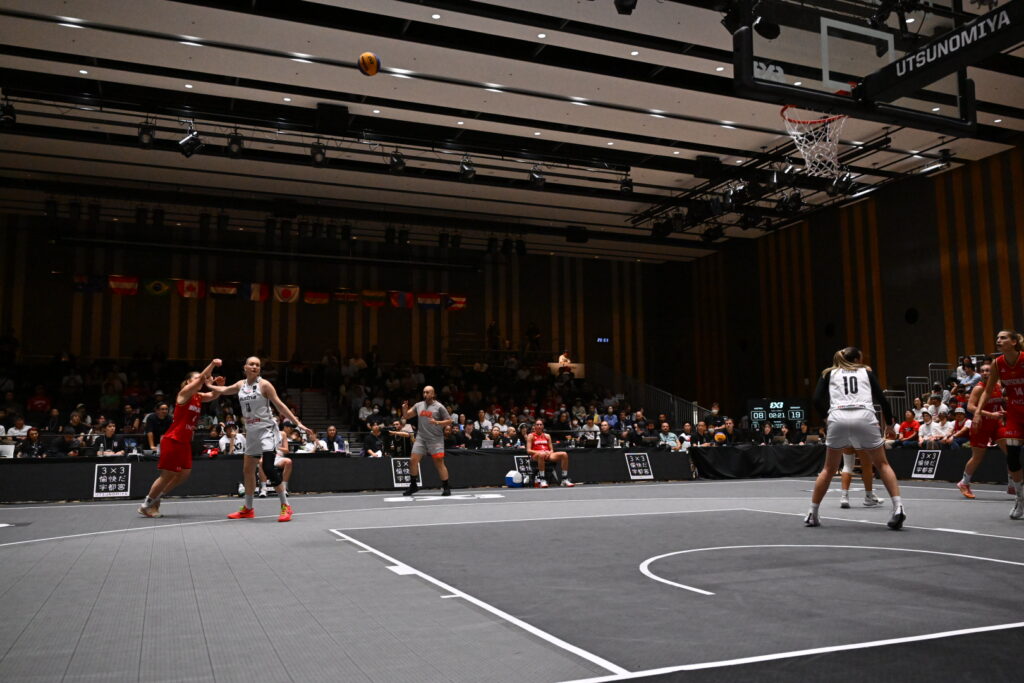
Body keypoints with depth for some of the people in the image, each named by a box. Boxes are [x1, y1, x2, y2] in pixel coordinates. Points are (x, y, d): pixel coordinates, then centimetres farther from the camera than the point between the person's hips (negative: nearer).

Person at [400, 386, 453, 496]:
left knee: (439, 462, -6)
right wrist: (404, 408, -7)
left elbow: (449, 420, -3)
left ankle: (446, 487, 4)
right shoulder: (418, 405, 9)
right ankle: (413, 486, 14)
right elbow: (406, 416, 14)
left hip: (435, 439, -4)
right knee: (413, 460, -2)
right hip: (421, 438, 4)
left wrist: (437, 422, -17)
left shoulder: (439, 407, -4)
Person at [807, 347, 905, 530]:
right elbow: (882, 399, 15)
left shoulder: (829, 373, 22)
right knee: (882, 465, 16)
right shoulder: (866, 372, 23)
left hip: (838, 419, 1)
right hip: (865, 418, 0)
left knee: (829, 468, 16)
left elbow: (817, 400, 10)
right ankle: (898, 508, -1)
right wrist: (889, 422, 27)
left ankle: (812, 514, 16)